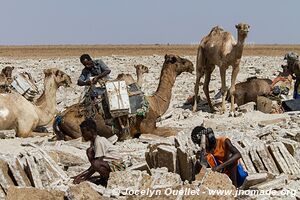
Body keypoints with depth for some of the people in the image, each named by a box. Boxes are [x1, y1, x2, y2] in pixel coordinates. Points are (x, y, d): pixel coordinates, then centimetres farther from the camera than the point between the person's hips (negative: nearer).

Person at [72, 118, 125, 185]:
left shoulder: (99, 141, -20)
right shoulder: (93, 142, 8)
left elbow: (97, 163, -23)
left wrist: (85, 178, -21)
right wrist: (81, 175, 5)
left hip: (118, 165, -10)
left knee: (96, 164, -35)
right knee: (89, 151, 2)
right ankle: (104, 177, 2)